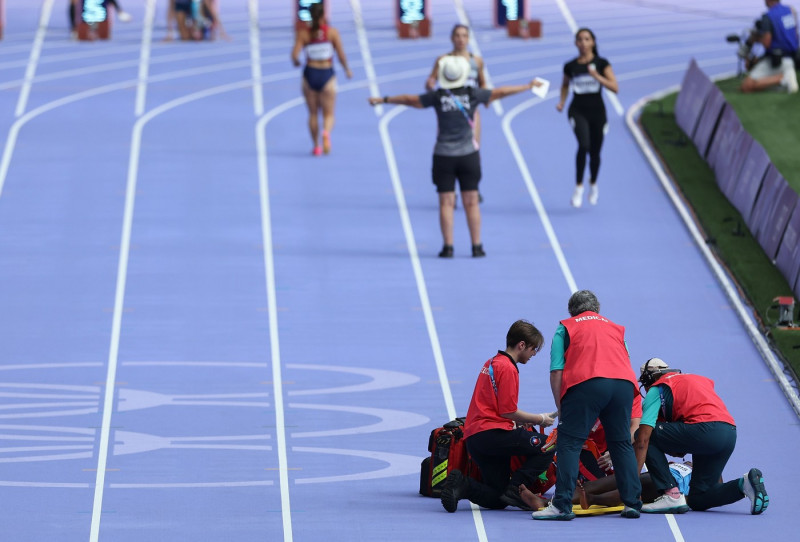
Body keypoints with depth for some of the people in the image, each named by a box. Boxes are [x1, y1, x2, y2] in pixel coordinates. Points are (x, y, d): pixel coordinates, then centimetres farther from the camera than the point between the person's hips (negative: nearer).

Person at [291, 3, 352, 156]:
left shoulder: (303, 34, -4)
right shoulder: (332, 32, -5)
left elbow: (294, 55, -11)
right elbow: (341, 56, -6)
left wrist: (296, 62, 12)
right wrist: (347, 70, 11)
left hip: (310, 74, 1)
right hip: (327, 75, -1)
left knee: (313, 113, 17)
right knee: (328, 114, 6)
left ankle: (316, 146, 18)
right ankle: (326, 133, -26)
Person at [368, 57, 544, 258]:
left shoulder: (437, 96, -7)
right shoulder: (472, 94, -5)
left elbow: (410, 99, 3)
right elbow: (500, 92, 5)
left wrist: (383, 100, 18)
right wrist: (528, 86, 19)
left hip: (443, 156, -1)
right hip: (469, 155, 1)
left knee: (446, 202, 2)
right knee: (471, 202, 5)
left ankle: (448, 247, -2)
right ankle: (476, 247, 5)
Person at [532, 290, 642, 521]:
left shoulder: (566, 328, 21)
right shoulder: (616, 328, 32)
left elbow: (556, 372, 8)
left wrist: (560, 408, 10)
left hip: (586, 383, -4)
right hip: (624, 383, 4)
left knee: (569, 444, -1)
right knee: (622, 443, 14)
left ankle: (562, 505, -10)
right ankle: (632, 503, 10)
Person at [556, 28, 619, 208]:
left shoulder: (601, 63, -2)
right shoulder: (570, 66, 1)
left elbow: (615, 87, -7)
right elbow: (565, 84, 20)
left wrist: (597, 77, -19)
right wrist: (562, 102, 5)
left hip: (597, 112, 1)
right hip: (578, 111, -1)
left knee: (595, 152, 11)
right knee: (584, 145, -25)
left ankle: (593, 185, 39)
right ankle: (578, 187, -16)